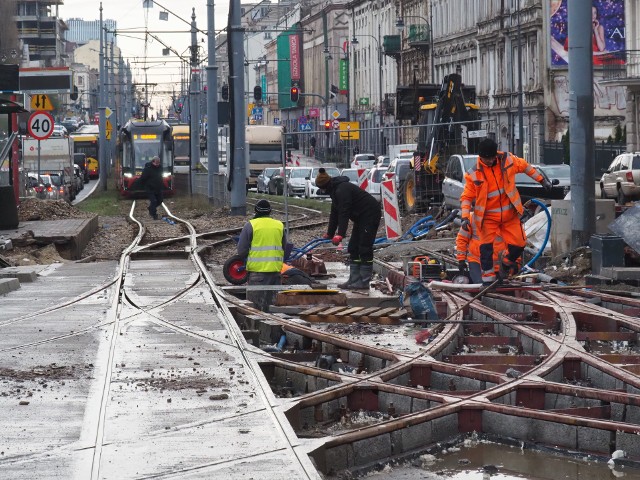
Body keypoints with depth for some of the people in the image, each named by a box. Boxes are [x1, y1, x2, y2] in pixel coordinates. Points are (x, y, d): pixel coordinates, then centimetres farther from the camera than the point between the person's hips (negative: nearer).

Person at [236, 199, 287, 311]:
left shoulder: (250, 225, -5)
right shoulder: (279, 225, 7)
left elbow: (241, 251, -5)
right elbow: (284, 248, 15)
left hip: (256, 270, -4)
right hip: (275, 270, 4)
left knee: (257, 304, 0)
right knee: (274, 303, 12)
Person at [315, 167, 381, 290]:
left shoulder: (342, 190, -21)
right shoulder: (335, 190, 13)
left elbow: (344, 213, -28)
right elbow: (335, 213, 20)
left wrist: (340, 234, -32)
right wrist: (329, 234, 24)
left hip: (370, 215, -11)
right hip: (361, 218, 11)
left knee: (364, 249, -11)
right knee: (353, 248, 11)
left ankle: (364, 282, -10)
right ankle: (354, 280, 12)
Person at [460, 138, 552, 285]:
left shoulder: (507, 160, -4)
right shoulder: (474, 174, -10)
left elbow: (524, 166, 13)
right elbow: (467, 197, -5)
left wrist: (542, 180, 18)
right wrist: (465, 217, -18)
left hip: (510, 214, 2)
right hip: (488, 217, -2)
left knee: (518, 244, 0)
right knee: (486, 246, -14)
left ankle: (508, 262, 31)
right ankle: (488, 277, -6)